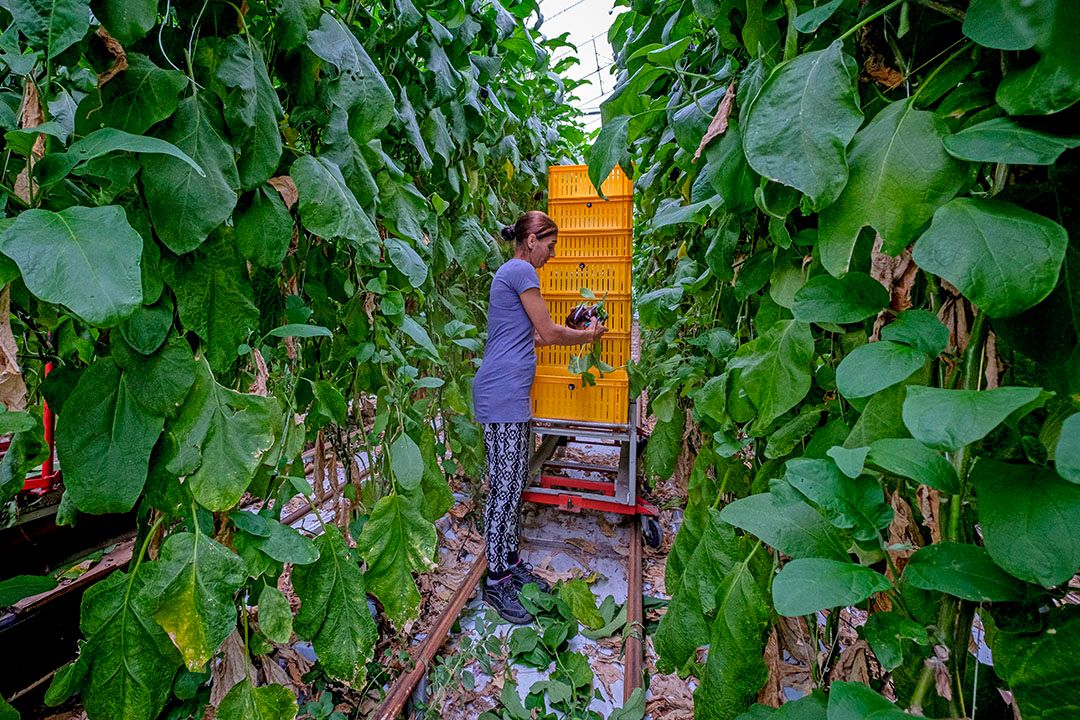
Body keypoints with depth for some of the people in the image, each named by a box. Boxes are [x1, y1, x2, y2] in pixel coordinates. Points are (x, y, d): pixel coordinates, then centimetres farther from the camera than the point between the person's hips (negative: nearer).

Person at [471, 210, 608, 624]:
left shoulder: (512, 272, 22)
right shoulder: (521, 270, -9)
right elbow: (548, 332, -9)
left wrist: (579, 333, 23)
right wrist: (587, 337, 8)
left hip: (511, 395, 10)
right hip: (502, 394, -10)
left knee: (515, 484, 14)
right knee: (504, 487, -3)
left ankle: (511, 563, 26)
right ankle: (496, 582, 9)